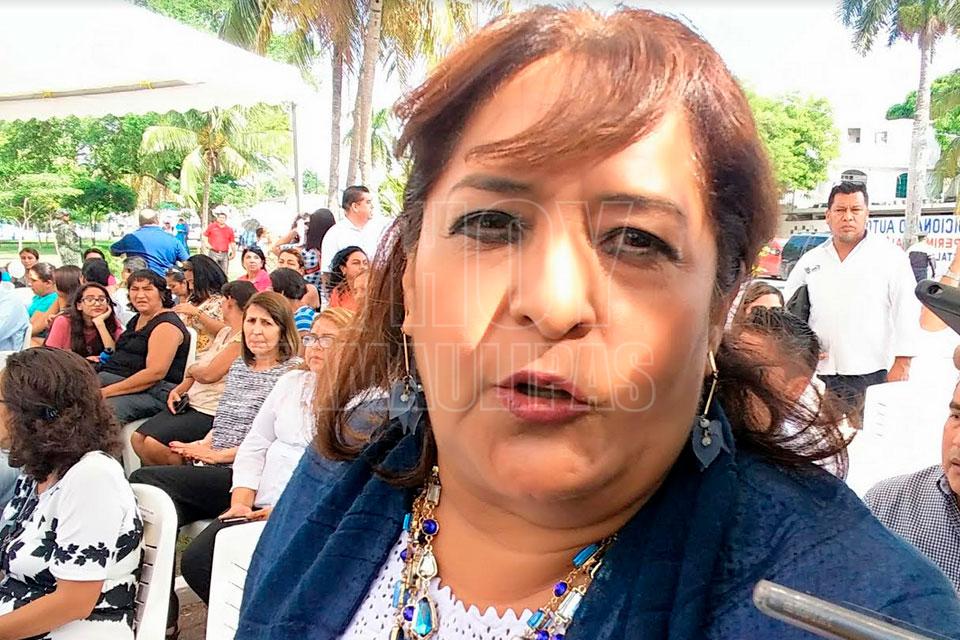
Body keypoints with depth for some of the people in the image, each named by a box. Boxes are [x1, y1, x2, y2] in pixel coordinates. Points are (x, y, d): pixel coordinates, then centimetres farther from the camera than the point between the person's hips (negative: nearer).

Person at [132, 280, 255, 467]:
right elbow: (197, 370, 18)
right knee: (138, 438, 0)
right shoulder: (225, 332, 15)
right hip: (192, 404, 9)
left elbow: (209, 374, -22)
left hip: (211, 413, -9)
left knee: (153, 443, -18)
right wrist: (178, 390, 1)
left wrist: (191, 370, 0)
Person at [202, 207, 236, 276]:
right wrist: (206, 244, -2)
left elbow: (232, 242, 9)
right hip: (213, 253, -2)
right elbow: (204, 236, 13)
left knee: (224, 273, 7)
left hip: (224, 254, 2)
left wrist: (234, 253, 3)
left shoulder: (229, 229, 8)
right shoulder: (211, 226, 3)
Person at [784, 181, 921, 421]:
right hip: (819, 375, 3)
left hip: (870, 374, -3)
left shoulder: (891, 257, 3)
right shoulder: (809, 261, 13)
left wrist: (902, 365, -7)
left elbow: (907, 312, -1)